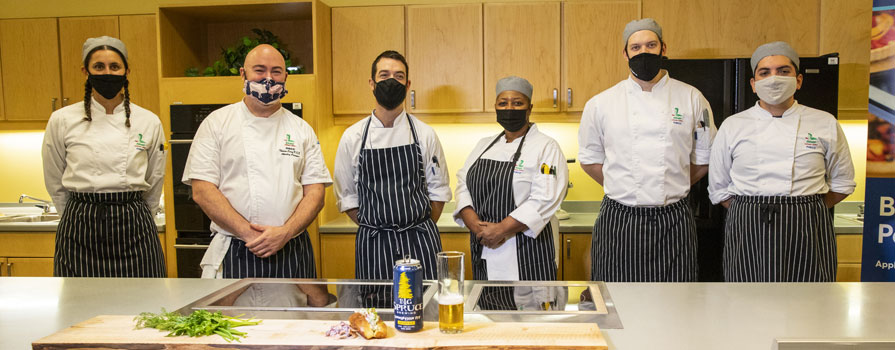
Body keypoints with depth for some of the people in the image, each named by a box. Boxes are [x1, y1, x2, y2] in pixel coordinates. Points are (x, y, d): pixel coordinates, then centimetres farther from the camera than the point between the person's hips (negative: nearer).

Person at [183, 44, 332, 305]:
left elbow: (315, 192, 4)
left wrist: (285, 232, -13)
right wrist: (248, 233, -14)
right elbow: (202, 191, -4)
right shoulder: (217, 123, 3)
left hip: (292, 253, 2)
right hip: (234, 254, -2)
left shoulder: (301, 129, 10)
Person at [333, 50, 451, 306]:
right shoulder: (353, 137, 3)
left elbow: (439, 190, 8)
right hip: (372, 245, 0)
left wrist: (419, 229, 3)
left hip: (420, 242, 0)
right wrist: (374, 228, 2)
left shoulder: (424, 134, 3)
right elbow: (346, 196, 8)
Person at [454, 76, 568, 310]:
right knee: (487, 312, 9)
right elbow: (463, 186, 9)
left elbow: (545, 199, -14)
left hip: (525, 257, -5)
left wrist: (502, 229, -19)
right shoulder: (484, 145, 15)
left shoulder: (546, 147, -3)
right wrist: (476, 226, -9)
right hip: (483, 254, 5)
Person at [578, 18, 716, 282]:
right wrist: (623, 189, 5)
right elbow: (590, 158, 11)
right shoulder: (601, 104, 2)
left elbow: (705, 157, 13)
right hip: (619, 222, 0)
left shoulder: (691, 99, 4)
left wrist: (674, 188, 8)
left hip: (673, 223, 1)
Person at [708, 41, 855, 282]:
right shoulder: (733, 126, 5)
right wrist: (751, 213, -1)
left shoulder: (825, 124, 6)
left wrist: (804, 209, 3)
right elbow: (718, 189, 9)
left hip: (806, 233, 1)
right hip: (749, 234, 0)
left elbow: (842, 183, 14)